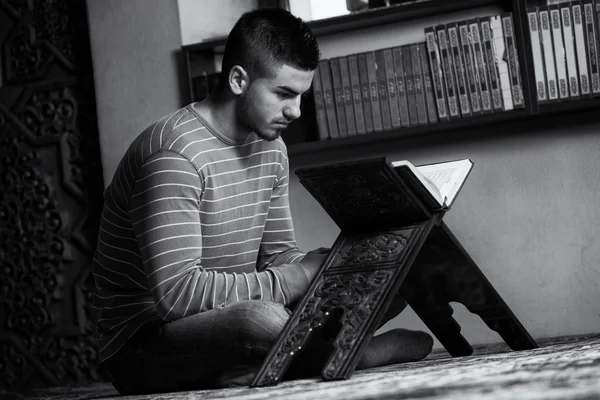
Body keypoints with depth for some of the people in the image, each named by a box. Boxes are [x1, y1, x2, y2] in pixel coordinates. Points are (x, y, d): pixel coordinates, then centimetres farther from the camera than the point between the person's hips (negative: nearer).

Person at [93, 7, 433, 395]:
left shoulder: (271, 147, 6)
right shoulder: (175, 155, -23)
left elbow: (279, 255, 11)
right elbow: (176, 292, -30)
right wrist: (297, 278, -26)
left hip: (231, 316, 8)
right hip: (145, 346, -8)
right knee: (261, 319, -38)